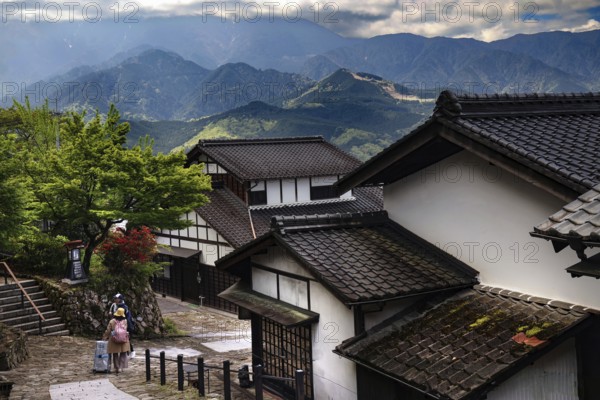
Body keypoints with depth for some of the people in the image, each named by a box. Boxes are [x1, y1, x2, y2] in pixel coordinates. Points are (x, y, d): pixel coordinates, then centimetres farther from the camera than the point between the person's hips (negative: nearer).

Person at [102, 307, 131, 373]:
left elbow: (108, 331, -3)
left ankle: (117, 368, 13)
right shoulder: (125, 321, -4)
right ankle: (121, 367, 0)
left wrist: (104, 338, 9)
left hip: (114, 341, -1)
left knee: (115, 355, 11)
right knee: (123, 354, 10)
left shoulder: (112, 321, -7)